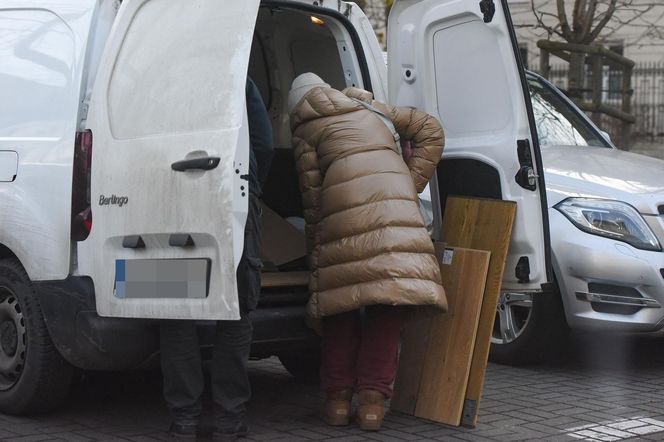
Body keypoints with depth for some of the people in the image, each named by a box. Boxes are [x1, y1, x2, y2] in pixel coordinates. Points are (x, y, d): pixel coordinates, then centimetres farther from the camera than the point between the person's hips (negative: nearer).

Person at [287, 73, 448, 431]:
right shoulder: (371, 109, 29)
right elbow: (429, 129, 26)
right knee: (388, 301, 3)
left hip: (343, 217, -2)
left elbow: (311, 193, 12)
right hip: (396, 209, 2)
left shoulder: (305, 131, 18)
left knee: (343, 304, 7)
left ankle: (338, 396, 9)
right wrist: (413, 182, 20)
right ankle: (373, 398, 0)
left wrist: (314, 249, 19)